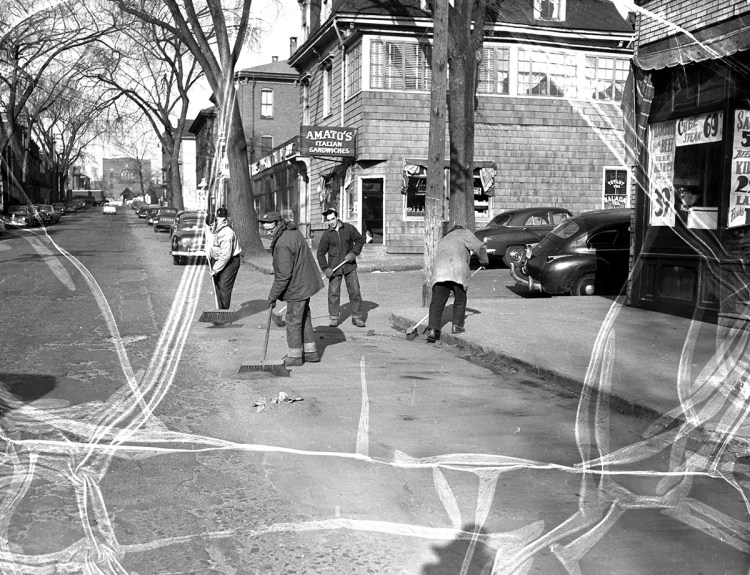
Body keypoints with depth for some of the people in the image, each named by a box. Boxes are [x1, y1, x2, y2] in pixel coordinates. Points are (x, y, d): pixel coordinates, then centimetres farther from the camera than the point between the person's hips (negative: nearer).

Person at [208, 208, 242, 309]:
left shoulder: (226, 233, -27)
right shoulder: (215, 229, 2)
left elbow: (225, 255, -28)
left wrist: (215, 269, -23)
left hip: (230, 262, -9)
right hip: (217, 259, 9)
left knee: (224, 287, -7)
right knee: (217, 285, 11)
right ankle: (221, 309, 22)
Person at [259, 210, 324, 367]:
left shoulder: (282, 244, -26)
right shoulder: (294, 231, 5)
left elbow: (284, 274, -26)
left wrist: (273, 295, -16)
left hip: (296, 288, -10)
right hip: (305, 282, 10)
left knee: (293, 321, 2)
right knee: (304, 318, 19)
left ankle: (295, 356, 12)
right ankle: (310, 352, 28)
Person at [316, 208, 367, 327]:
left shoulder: (349, 228, -3)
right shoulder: (326, 235, -4)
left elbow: (360, 240, 7)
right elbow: (320, 253, -2)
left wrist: (353, 253, -7)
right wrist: (325, 268, -12)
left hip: (350, 266, 1)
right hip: (334, 268, -1)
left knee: (355, 291, 2)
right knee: (333, 293, 0)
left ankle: (356, 317, 12)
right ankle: (334, 318, 12)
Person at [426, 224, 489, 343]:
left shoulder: (443, 240, 37)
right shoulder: (462, 233, 18)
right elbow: (479, 246, 7)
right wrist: (484, 260, 23)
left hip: (439, 271, 4)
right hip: (457, 269, -4)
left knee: (437, 301, 1)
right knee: (460, 299, 15)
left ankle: (432, 330, -9)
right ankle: (457, 325, 15)